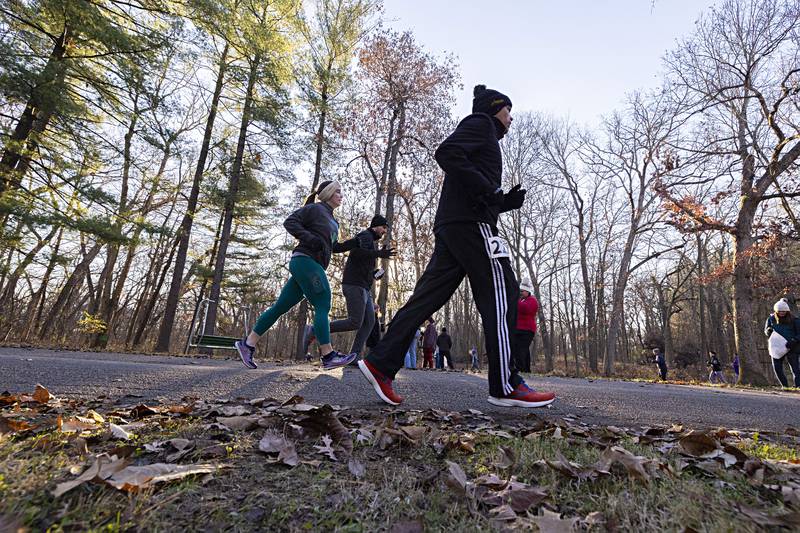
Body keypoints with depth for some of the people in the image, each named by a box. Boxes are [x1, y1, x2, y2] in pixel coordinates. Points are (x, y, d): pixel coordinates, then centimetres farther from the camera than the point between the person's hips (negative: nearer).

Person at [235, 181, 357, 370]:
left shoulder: (332, 221, 26)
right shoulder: (315, 208, 1)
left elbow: (333, 247, 27)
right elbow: (289, 222, -6)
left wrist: (356, 242, 17)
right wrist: (309, 237, -18)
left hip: (313, 266, 9)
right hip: (305, 260, -9)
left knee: (281, 306, 6)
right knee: (323, 306, -12)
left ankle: (247, 344, 11)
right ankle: (328, 356, -12)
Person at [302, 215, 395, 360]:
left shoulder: (371, 242, 28)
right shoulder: (365, 236, -3)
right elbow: (355, 252, -24)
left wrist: (375, 273, 13)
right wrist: (379, 253, -29)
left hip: (363, 288, 10)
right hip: (354, 285, -10)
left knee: (369, 322, -1)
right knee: (355, 323, -13)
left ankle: (353, 357, -2)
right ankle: (314, 330, -4)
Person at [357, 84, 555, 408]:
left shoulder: (484, 137, 36)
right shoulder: (480, 122, 8)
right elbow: (447, 153, -13)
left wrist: (505, 202, 15)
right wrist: (489, 189, -14)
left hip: (450, 225, 10)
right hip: (471, 223, -9)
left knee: (429, 295, 1)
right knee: (501, 295, -9)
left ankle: (381, 363, -2)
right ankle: (505, 386, -7)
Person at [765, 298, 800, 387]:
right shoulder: (771, 319, 3)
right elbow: (766, 331, 12)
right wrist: (768, 331, -11)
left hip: (792, 349, -2)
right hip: (777, 348, 3)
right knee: (777, 368, 2)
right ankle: (785, 386, 15)